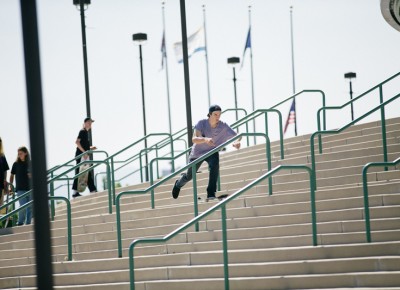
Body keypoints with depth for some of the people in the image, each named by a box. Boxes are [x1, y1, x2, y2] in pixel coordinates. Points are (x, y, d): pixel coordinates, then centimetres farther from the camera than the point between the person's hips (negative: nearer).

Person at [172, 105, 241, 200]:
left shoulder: (223, 126, -23)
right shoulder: (201, 123, -28)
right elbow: (194, 139, -39)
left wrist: (237, 142, -50)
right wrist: (205, 139, -59)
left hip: (211, 151, 0)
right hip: (197, 153, 0)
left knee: (214, 164, -35)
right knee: (189, 176, 17)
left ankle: (211, 193, -29)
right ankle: (178, 184, 55)